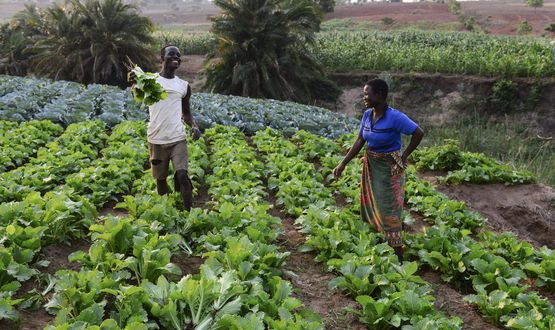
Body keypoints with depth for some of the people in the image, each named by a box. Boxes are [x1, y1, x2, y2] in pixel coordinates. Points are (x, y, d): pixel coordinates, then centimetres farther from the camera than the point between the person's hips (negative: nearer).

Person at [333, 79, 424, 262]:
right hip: (371, 166, 7)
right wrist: (343, 164, 0)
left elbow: (419, 133, -19)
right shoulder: (367, 115, -2)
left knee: (388, 209, -2)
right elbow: (359, 142, 2)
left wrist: (404, 156, -13)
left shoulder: (395, 117, -23)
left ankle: (398, 255, 10)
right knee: (372, 204, 17)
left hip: (390, 168, -7)